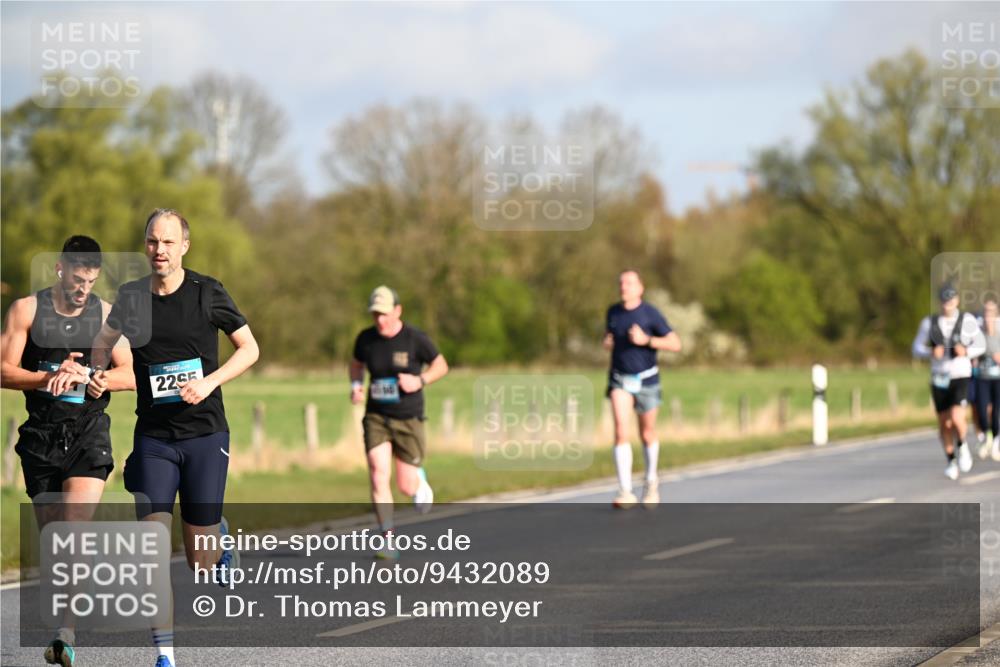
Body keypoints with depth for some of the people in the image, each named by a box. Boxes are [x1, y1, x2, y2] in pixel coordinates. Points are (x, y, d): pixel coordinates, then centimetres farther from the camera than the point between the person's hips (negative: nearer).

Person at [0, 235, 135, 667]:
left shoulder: (106, 314, 5)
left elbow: (131, 375, 2)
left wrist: (91, 377, -17)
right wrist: (51, 377, -18)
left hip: (88, 433, -1)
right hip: (41, 435, 1)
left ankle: (67, 631, -23)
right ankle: (63, 628, 18)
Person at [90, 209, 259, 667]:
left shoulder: (207, 293, -4)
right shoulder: (132, 297, 2)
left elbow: (249, 349, 2)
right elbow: (103, 342, 20)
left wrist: (209, 382, -13)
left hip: (205, 434, -2)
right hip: (153, 437, 2)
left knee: (200, 560, 2)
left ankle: (220, 539, 39)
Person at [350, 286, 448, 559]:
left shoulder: (415, 339, -11)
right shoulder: (366, 339, -2)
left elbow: (441, 365, 2)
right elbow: (356, 364, 18)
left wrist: (420, 381, -16)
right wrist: (356, 385, -2)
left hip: (408, 418, -2)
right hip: (376, 417, 2)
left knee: (406, 486, 3)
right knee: (378, 475, -16)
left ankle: (420, 482, 43)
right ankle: (388, 541, -11)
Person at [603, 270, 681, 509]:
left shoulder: (650, 313, -11)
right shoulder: (613, 311, 1)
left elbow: (675, 344, -12)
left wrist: (646, 340, -24)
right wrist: (607, 342, -2)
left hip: (646, 379, -2)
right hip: (620, 380, 2)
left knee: (647, 434, 13)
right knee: (621, 432, -16)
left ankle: (651, 481, 40)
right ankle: (626, 492, -20)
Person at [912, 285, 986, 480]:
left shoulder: (967, 320, -6)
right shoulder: (929, 323, 0)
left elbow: (980, 346, 1)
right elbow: (917, 349, 1)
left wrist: (966, 352, -20)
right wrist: (931, 352, -21)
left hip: (961, 378, -2)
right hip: (939, 380, 3)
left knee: (957, 418, -21)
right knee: (944, 424, 7)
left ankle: (962, 446, 10)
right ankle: (952, 462, 27)